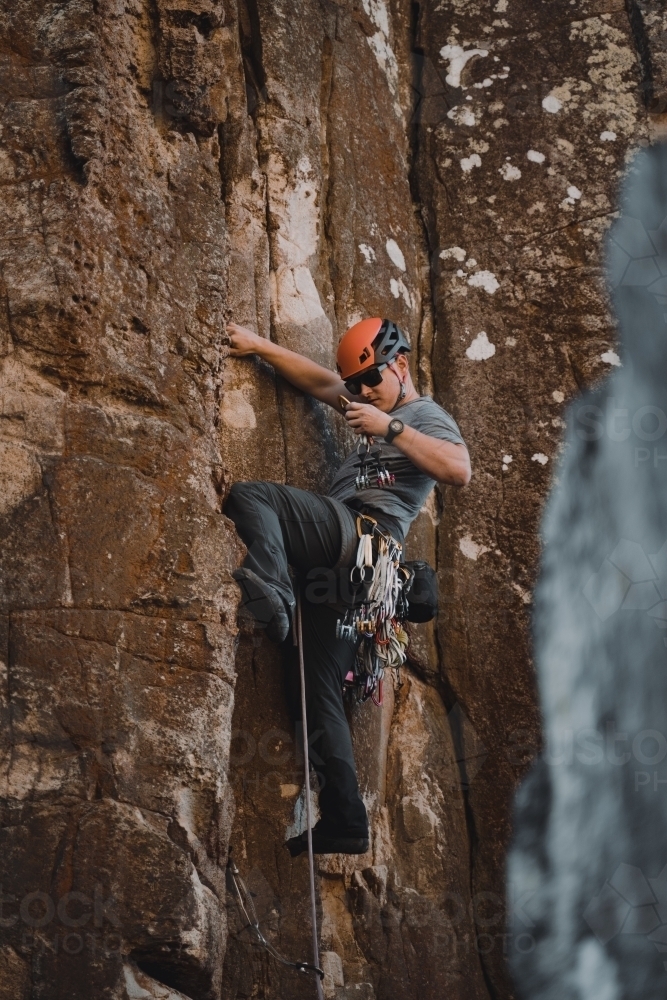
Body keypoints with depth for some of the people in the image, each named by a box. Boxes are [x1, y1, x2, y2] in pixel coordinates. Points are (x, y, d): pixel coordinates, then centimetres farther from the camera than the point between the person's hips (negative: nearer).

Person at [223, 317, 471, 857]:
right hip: (342, 563, 9)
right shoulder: (373, 406, 32)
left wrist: (390, 428, -17)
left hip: (361, 533, -9)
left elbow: (459, 469, -15)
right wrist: (260, 347, 26)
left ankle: (269, 587, -47)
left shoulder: (425, 416, 5)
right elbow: (320, 382, 33)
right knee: (321, 691, 2)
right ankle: (345, 824, -2)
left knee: (249, 496, -23)